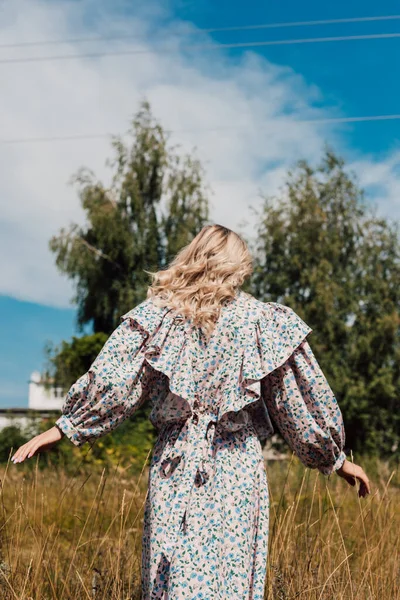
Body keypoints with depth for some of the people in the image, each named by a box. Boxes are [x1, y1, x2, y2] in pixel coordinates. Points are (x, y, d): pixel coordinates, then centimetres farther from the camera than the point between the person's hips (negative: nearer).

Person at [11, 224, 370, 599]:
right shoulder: (264, 322, 2)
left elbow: (110, 383, -2)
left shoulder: (158, 315, 2)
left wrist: (65, 427, 8)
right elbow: (300, 399, 5)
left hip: (175, 468, 1)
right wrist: (336, 458, 15)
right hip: (237, 470, -1)